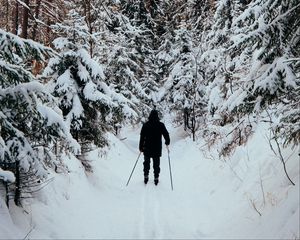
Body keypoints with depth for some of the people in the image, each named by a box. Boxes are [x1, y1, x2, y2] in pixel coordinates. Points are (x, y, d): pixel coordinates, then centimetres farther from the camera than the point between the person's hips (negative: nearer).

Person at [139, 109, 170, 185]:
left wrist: (141, 147, 4)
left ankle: (146, 177, 14)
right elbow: (166, 134, -1)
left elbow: (142, 137, -4)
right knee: (156, 164, 9)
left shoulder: (145, 125, -5)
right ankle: (156, 178, 10)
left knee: (146, 163, 16)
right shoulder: (161, 125, -6)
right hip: (157, 149, 0)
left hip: (147, 148, 0)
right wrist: (167, 142, 18)